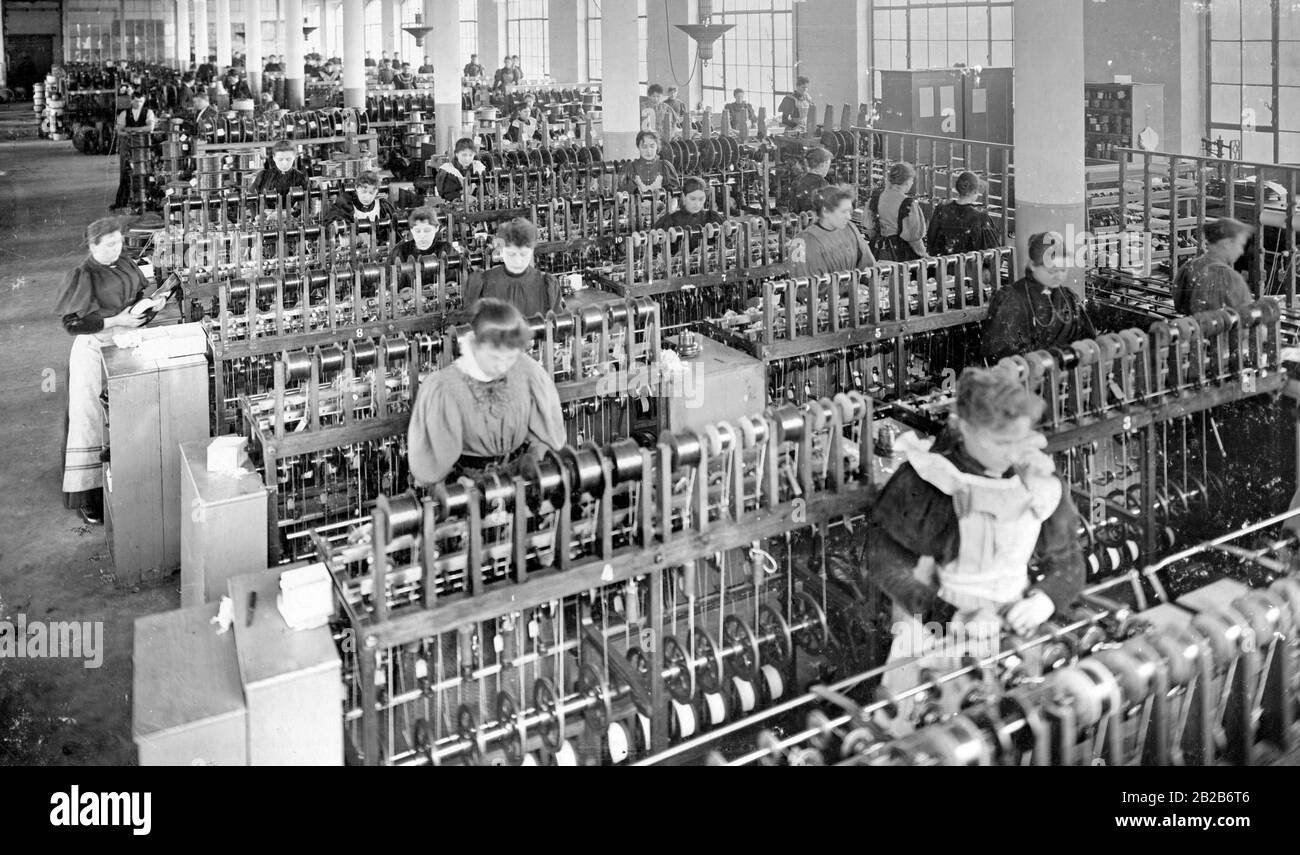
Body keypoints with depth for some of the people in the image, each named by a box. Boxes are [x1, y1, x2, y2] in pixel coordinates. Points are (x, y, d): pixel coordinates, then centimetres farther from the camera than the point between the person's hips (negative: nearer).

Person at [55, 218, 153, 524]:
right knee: (89, 418, -4)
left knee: (127, 415, 8)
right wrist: (116, 320, -21)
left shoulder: (125, 264, 5)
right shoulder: (83, 276, -13)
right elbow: (72, 323, -16)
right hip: (94, 349, -6)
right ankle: (88, 498, -1)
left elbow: (139, 293, 21)